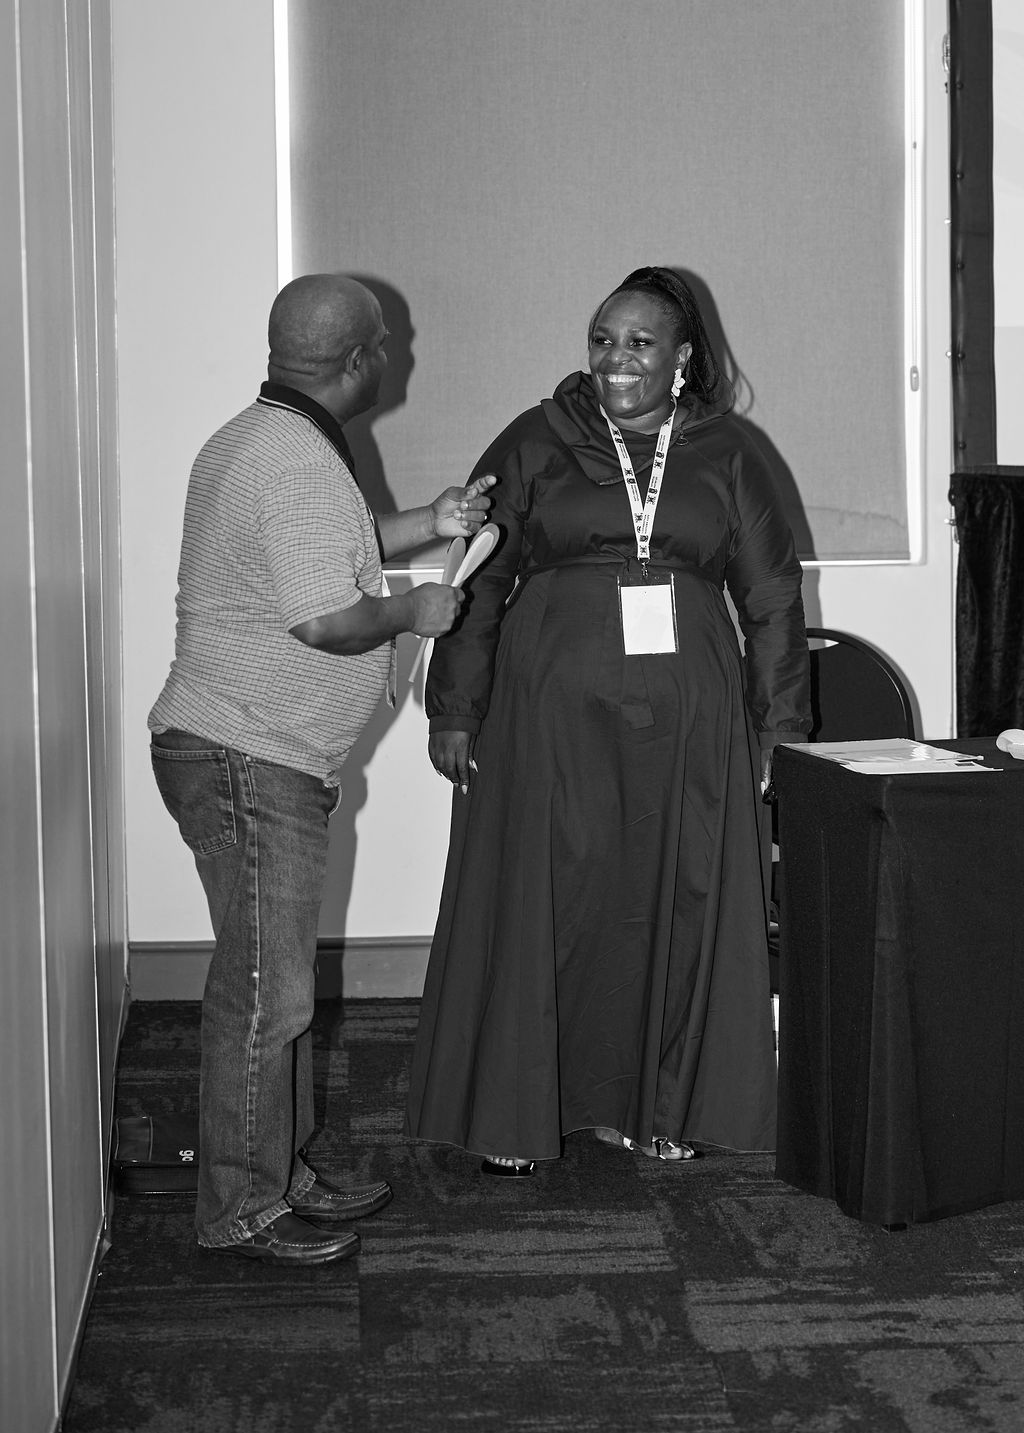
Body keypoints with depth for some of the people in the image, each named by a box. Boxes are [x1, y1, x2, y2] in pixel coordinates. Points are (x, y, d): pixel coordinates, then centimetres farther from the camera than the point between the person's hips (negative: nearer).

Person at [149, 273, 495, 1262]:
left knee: (277, 982, 17)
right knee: (262, 993, -3)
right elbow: (329, 621, -26)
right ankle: (239, 1211, 6)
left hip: (258, 757, 11)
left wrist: (424, 525, 24)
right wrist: (412, 612, -8)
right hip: (248, 762, -11)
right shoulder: (299, 464, -20)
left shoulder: (252, 439, 14)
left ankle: (280, 1176, 27)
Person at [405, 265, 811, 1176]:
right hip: (551, 714, -1)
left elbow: (772, 598, 11)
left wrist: (782, 726, 6)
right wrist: (453, 713, -1)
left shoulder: (724, 455, 10)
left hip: (687, 720, 2)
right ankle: (512, 1119, 10)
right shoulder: (534, 446, 5)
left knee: (674, 907, 5)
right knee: (542, 906, 0)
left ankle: (650, 1107, 19)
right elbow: (476, 586, 4)